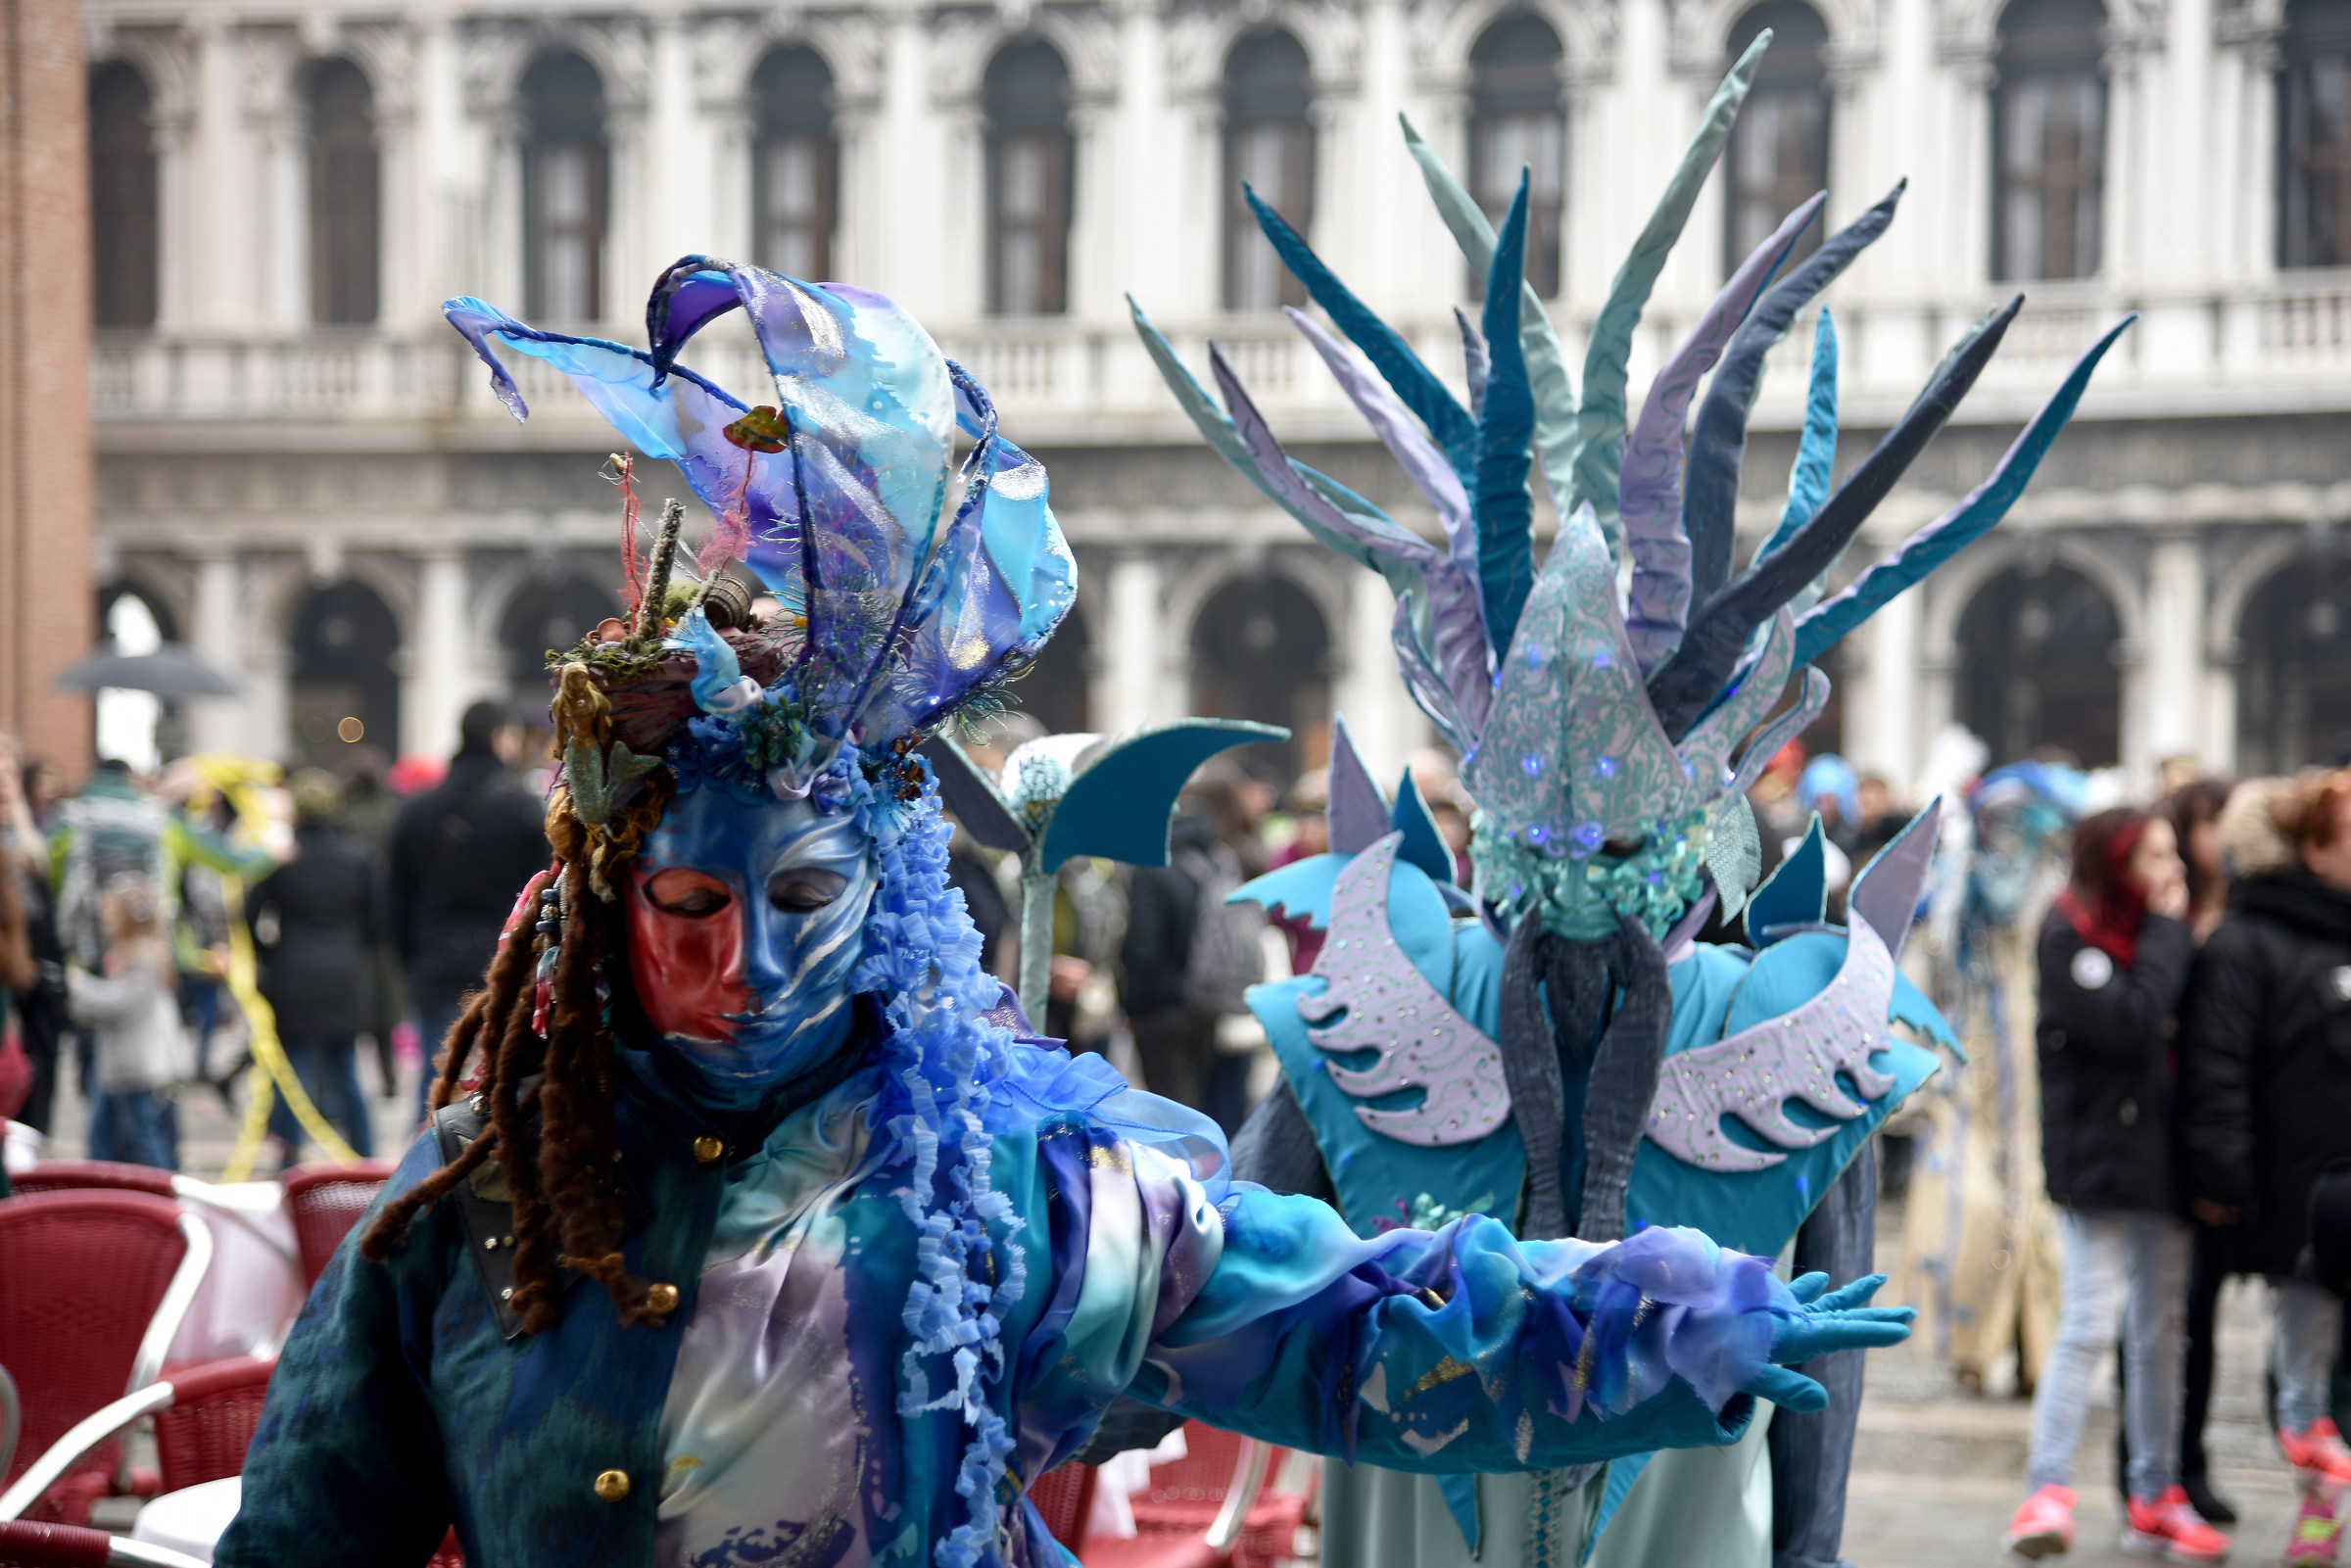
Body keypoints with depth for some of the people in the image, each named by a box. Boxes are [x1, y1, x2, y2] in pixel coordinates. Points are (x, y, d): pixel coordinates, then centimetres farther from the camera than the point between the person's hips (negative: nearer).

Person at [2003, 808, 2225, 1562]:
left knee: (2160, 1332, 9)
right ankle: (2047, 1493, -9)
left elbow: (2177, 1024, 13)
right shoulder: (2069, 935, -8)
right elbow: (2126, 1021, -21)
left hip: (2159, 1159, 7)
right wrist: (2167, 932, -12)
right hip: (2096, 1160, -7)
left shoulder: (2148, 932, 15)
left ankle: (2154, 1499, 15)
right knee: (2089, 1324, -12)